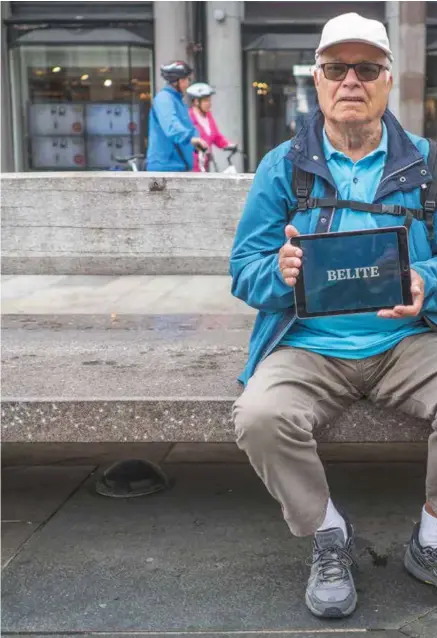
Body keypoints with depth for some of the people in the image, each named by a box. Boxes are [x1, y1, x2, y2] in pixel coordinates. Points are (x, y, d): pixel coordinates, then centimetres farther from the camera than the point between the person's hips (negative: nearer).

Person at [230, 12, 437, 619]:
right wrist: (280, 273, -21)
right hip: (308, 346, 0)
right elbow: (245, 270, 3)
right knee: (260, 416, -29)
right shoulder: (282, 167, 7)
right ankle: (328, 534, 0)